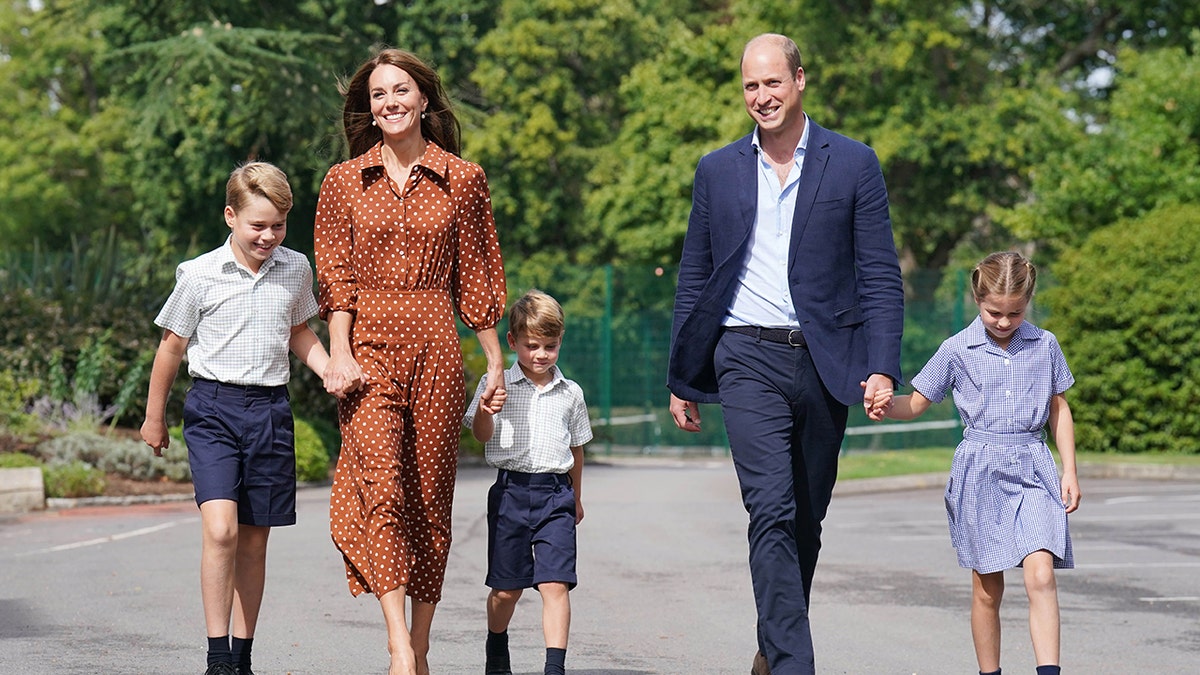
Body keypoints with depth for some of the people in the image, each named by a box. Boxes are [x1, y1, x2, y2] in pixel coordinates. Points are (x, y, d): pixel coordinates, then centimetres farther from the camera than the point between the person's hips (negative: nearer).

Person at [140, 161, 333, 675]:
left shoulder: (296, 271, 5)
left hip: (270, 410, 3)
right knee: (220, 529, -19)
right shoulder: (200, 275, -6)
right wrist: (154, 417, 13)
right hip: (213, 407, -3)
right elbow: (172, 346, 5)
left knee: (254, 540, 7)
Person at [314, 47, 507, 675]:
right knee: (382, 487, -18)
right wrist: (340, 353, -8)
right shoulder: (344, 181, 9)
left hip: (436, 350, 1)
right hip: (369, 348, -1)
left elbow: (477, 278, 10)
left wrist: (496, 363, 9)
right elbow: (335, 276, 4)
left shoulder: (462, 180, 7)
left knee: (429, 498, 3)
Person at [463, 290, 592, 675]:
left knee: (555, 584, -12)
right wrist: (485, 407, -25)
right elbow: (481, 434, -4)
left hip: (555, 494, 1)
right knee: (506, 588, 9)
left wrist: (575, 497, 26)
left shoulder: (570, 393, 9)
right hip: (511, 491, -1)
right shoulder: (498, 385, 3)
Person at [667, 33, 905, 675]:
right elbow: (693, 281, 13)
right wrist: (681, 380, 11)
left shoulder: (853, 164, 4)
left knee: (806, 519, 10)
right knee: (773, 514, -14)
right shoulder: (717, 171, 9)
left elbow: (881, 276, 2)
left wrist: (882, 367, -9)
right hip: (749, 362, -1)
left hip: (824, 361, 1)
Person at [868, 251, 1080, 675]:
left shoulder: (1044, 346, 6)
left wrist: (1069, 470, 10)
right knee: (987, 589, 5)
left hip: (1032, 469, 0)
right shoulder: (957, 350, 2)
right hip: (979, 471, 0)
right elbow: (916, 404, 6)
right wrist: (886, 404, -16)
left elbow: (1059, 409, 15)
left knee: (1040, 574, -17)